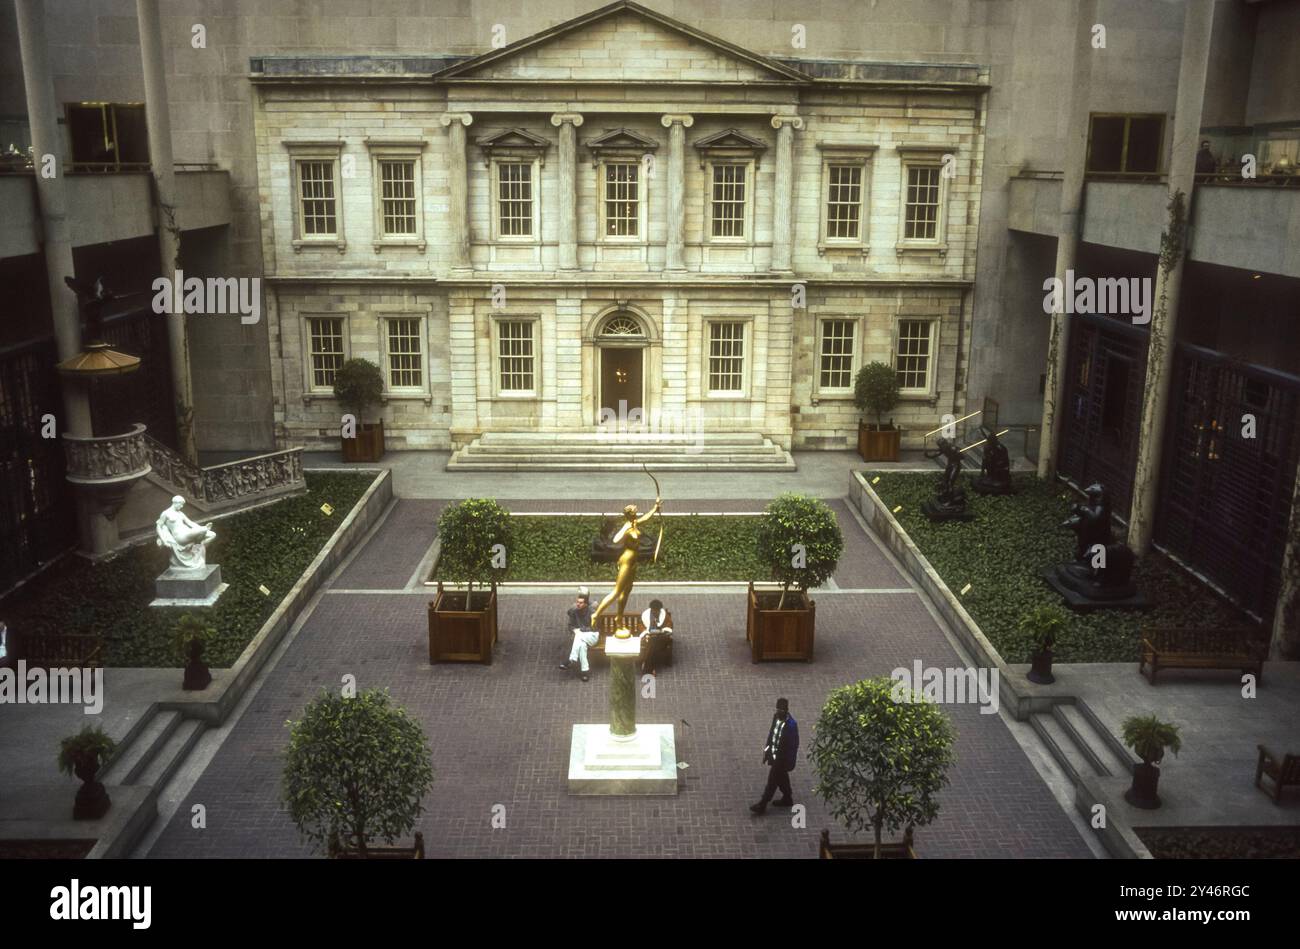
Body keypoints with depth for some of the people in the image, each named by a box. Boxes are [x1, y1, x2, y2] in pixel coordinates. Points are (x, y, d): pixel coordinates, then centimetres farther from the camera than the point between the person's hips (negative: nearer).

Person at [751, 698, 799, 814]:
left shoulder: (791, 725, -28)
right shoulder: (776, 717, -6)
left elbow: (793, 745, -21)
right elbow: (771, 733, 8)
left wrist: (789, 762, -15)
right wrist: (766, 751, 13)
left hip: (782, 757, -7)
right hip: (774, 753, 7)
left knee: (772, 780, 2)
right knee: (781, 777, 23)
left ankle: (762, 806, 13)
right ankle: (787, 799, 43)